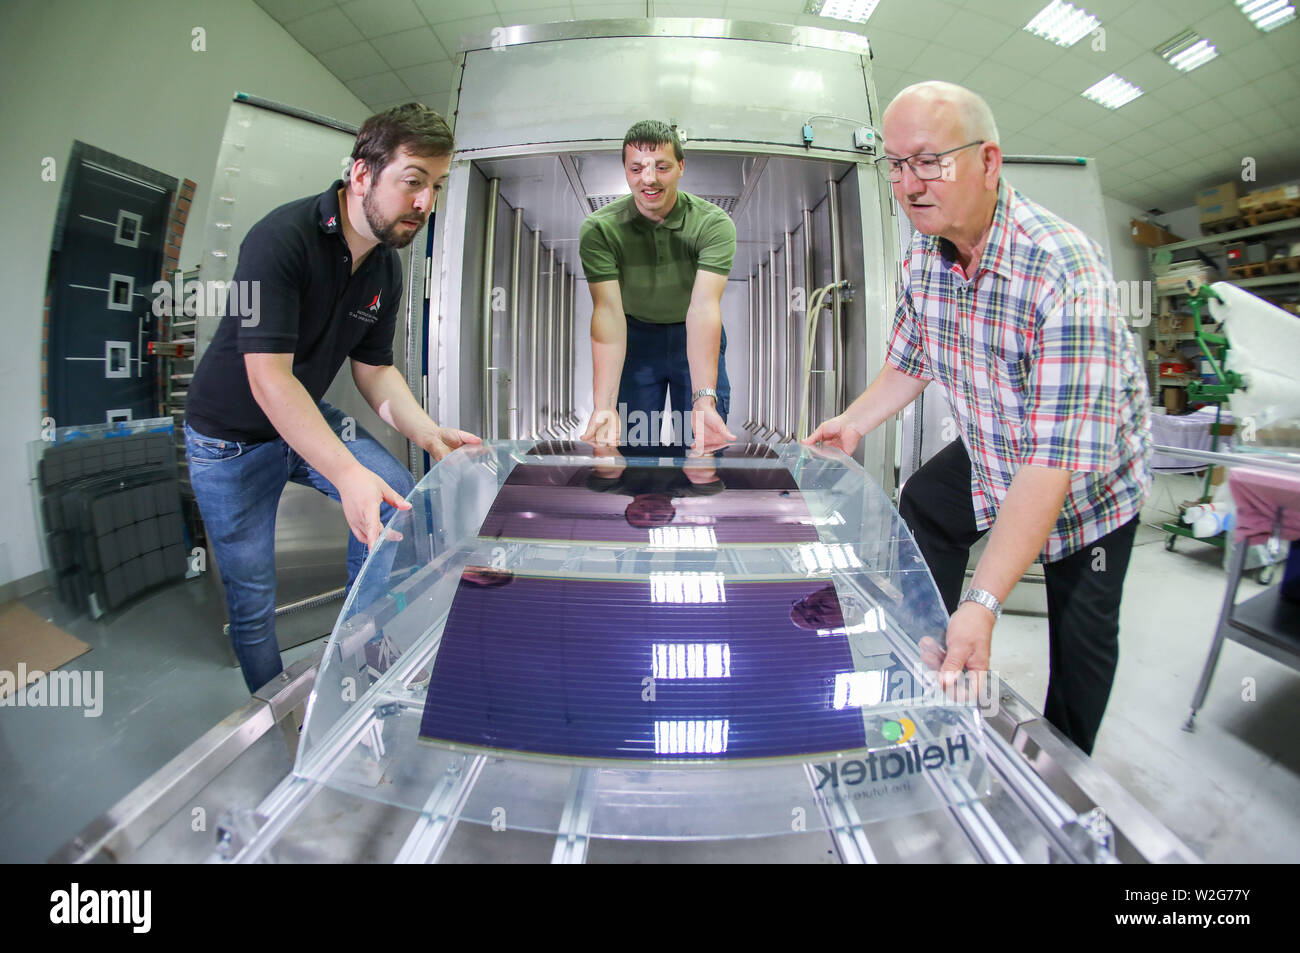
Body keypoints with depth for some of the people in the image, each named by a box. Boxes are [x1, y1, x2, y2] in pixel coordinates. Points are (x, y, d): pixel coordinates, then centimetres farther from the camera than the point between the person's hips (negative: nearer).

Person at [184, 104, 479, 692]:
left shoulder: (386, 266, -4)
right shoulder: (280, 239, -27)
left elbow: (375, 368, 0)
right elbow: (269, 377, -33)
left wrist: (429, 434, -18)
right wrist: (347, 474, -44)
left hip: (307, 418, 6)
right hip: (231, 438, -5)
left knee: (397, 493, -13)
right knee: (252, 602, 1)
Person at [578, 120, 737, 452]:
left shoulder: (714, 224, -19)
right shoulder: (599, 229, -17)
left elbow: (703, 307, -30)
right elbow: (608, 311, -26)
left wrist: (704, 399, -44)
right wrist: (603, 407, -39)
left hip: (696, 339, 0)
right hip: (635, 339, 1)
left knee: (705, 448, -3)